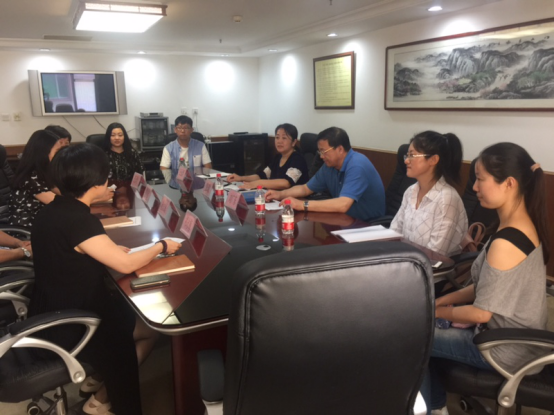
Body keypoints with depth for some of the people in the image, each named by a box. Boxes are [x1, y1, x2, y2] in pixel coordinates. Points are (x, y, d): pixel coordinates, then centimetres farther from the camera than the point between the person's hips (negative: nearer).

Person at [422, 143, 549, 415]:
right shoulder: (526, 226, -1)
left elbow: (482, 312, -23)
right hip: (519, 335, 9)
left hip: (506, 349, -8)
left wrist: (436, 311, -7)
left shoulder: (505, 243, -31)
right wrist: (443, 300, 3)